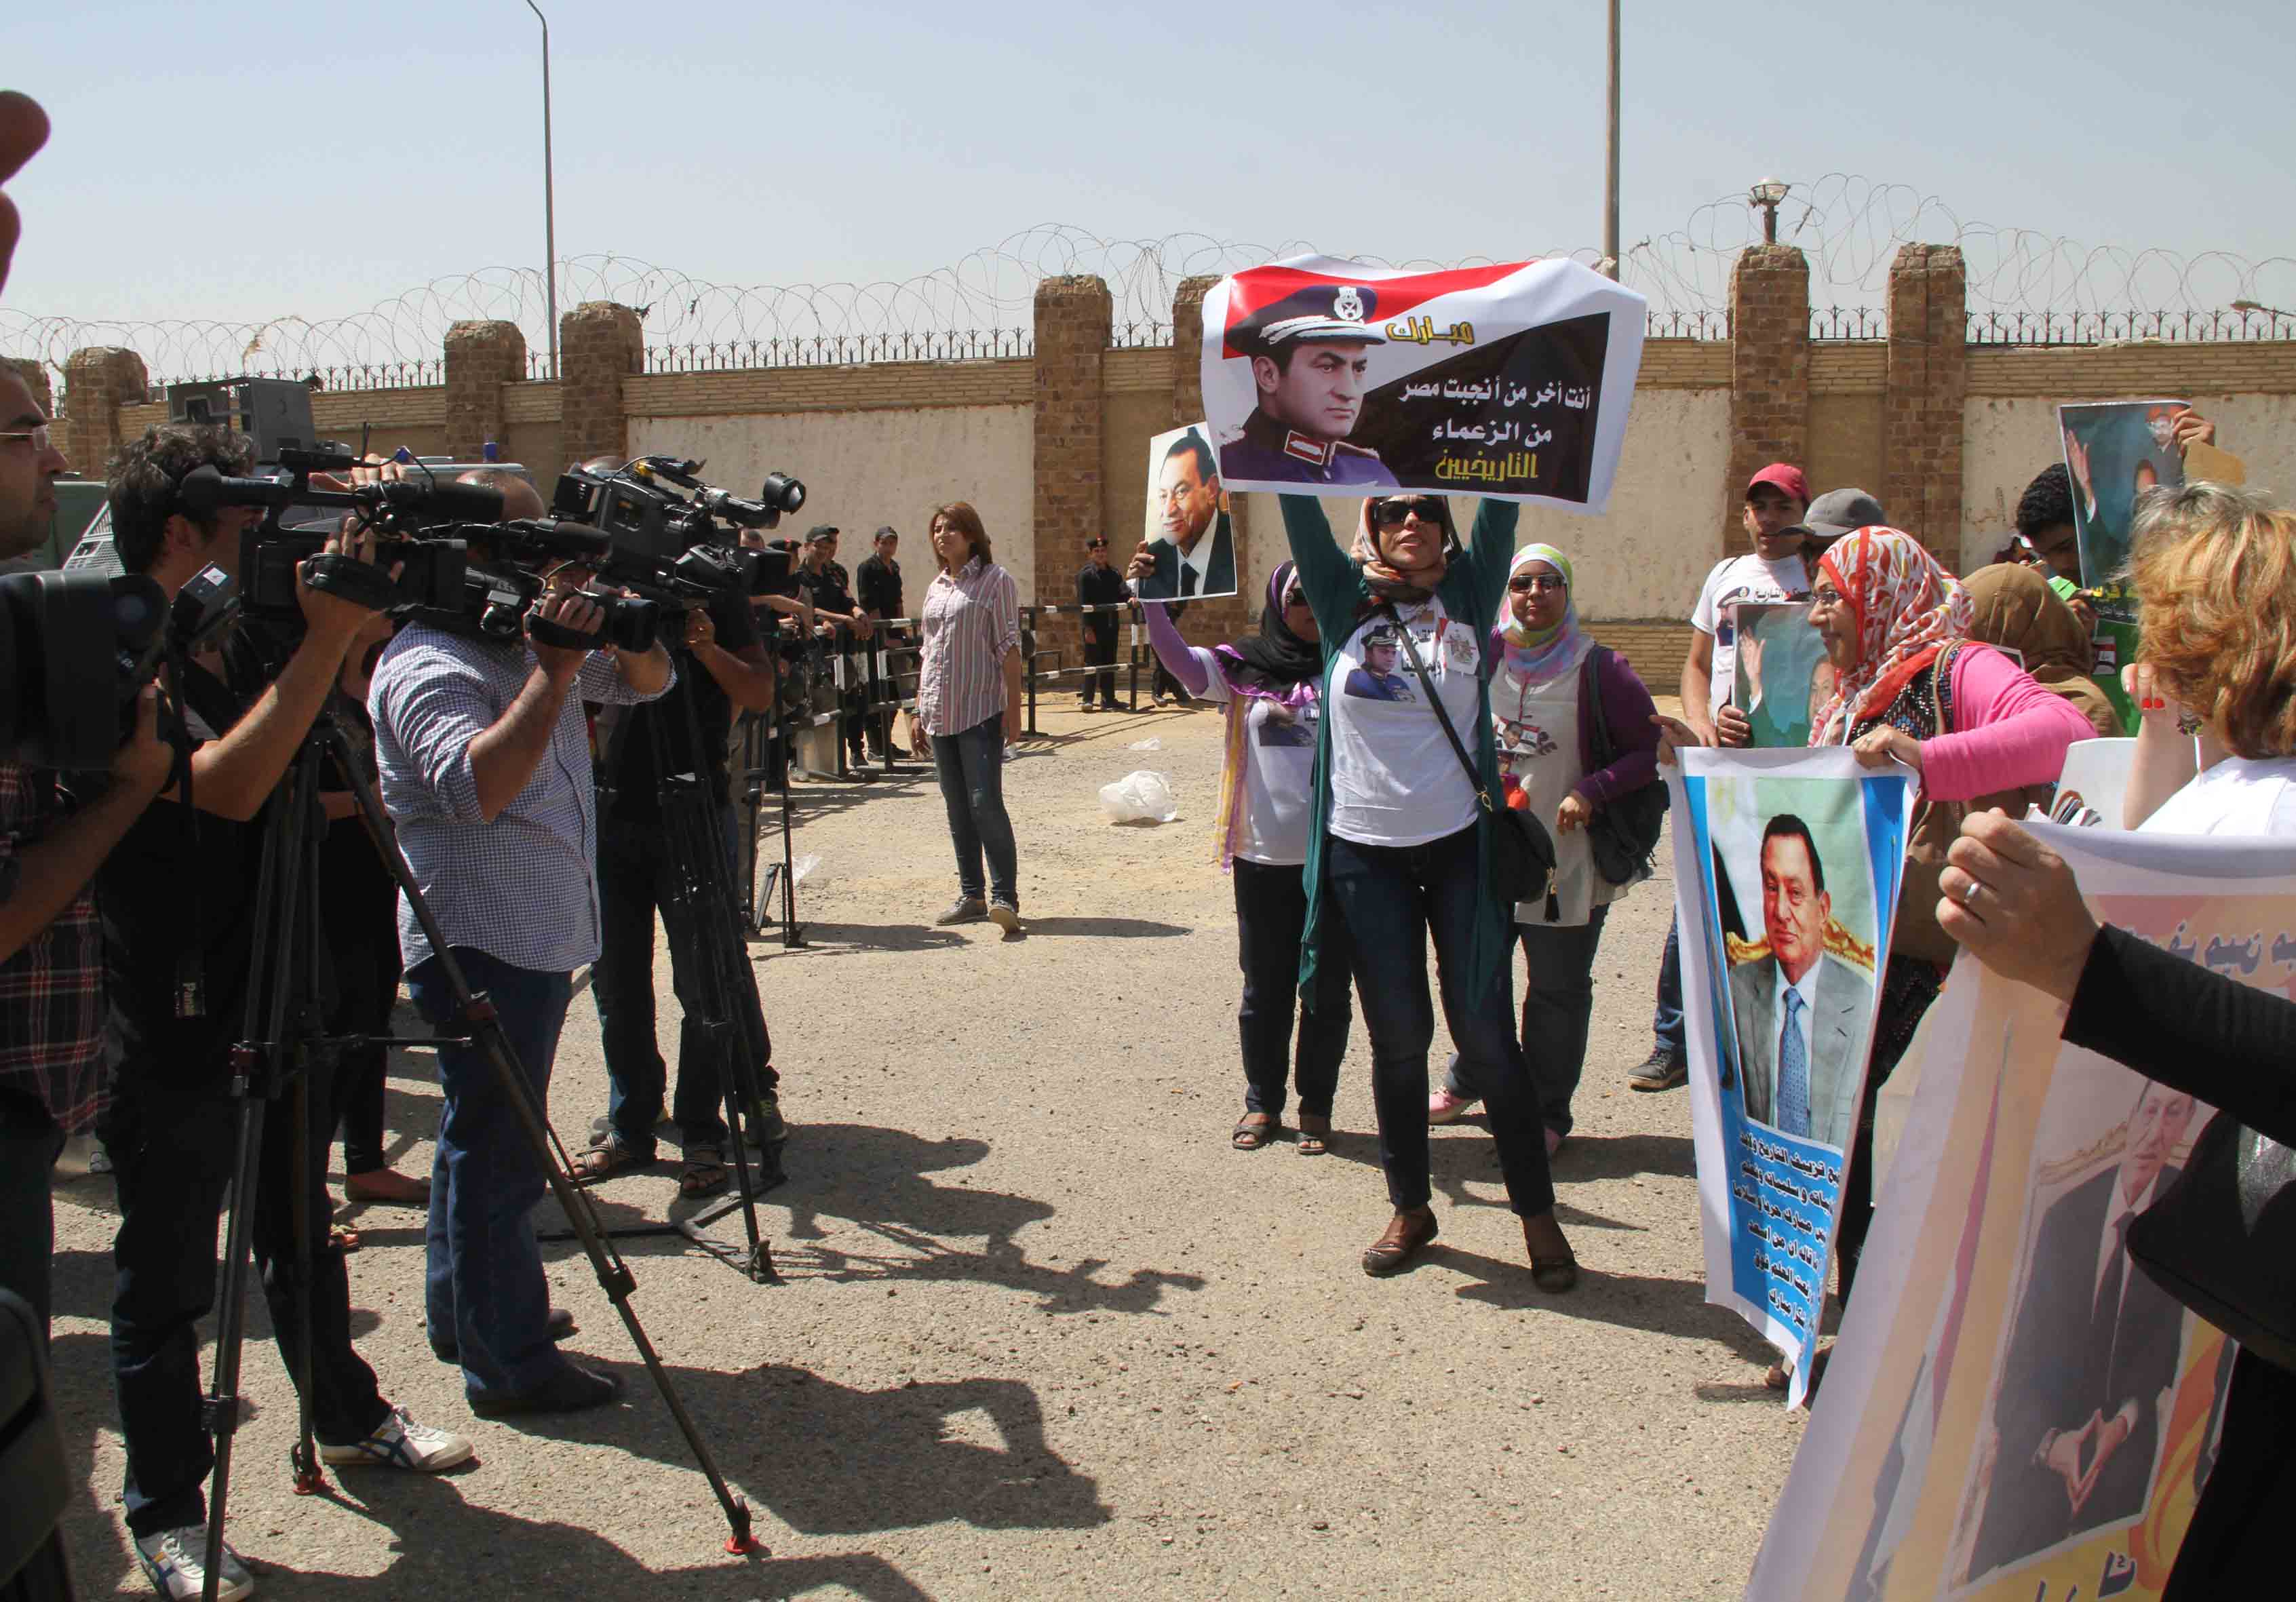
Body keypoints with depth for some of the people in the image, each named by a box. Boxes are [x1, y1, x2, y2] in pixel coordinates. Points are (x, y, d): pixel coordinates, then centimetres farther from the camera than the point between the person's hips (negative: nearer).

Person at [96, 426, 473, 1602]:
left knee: (302, 1234, 22)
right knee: (166, 1280, 6)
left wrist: (358, 602, -2)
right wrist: (324, 638, -31)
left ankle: (349, 1419, 39)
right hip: (170, 1037, -7)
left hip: (277, 1009, 8)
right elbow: (230, 785, -30)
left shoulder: (247, 646, 6)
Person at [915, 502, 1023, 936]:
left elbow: (1008, 647, -7)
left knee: (985, 802, -14)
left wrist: (1013, 707, -13)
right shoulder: (936, 588, 16)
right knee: (958, 808, 9)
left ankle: (1004, 896, -13)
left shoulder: (995, 580, -3)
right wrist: (921, 709, 17)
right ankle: (971, 896, 15)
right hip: (941, 713, 7)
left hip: (981, 709, -7)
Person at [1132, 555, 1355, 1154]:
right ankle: (1262, 1102, 27)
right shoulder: (1245, 667, 0)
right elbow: (1179, 659, -11)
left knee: (1327, 990, 9)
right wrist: (1151, 595, -26)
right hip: (1263, 857, 0)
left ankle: (1316, 1106, 22)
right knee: (1264, 988, 12)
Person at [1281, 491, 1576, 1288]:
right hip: (1367, 855, 1)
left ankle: (1537, 1213, 16)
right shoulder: (1345, 602, 3)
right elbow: (1300, 506, -3)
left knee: (1486, 1033, 3)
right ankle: (1410, 1208, 24)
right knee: (1397, 1038, 9)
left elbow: (1500, 504, -4)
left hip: (1461, 847, -1)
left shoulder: (1469, 595, 3)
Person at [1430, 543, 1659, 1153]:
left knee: (1558, 989, 6)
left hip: (1567, 859, -4)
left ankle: (1547, 1112, 20)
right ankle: (1468, 1082, 39)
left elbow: (1649, 752, -5)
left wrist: (1591, 791, -18)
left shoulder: (1599, 670, -8)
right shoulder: (1483, 656, 1)